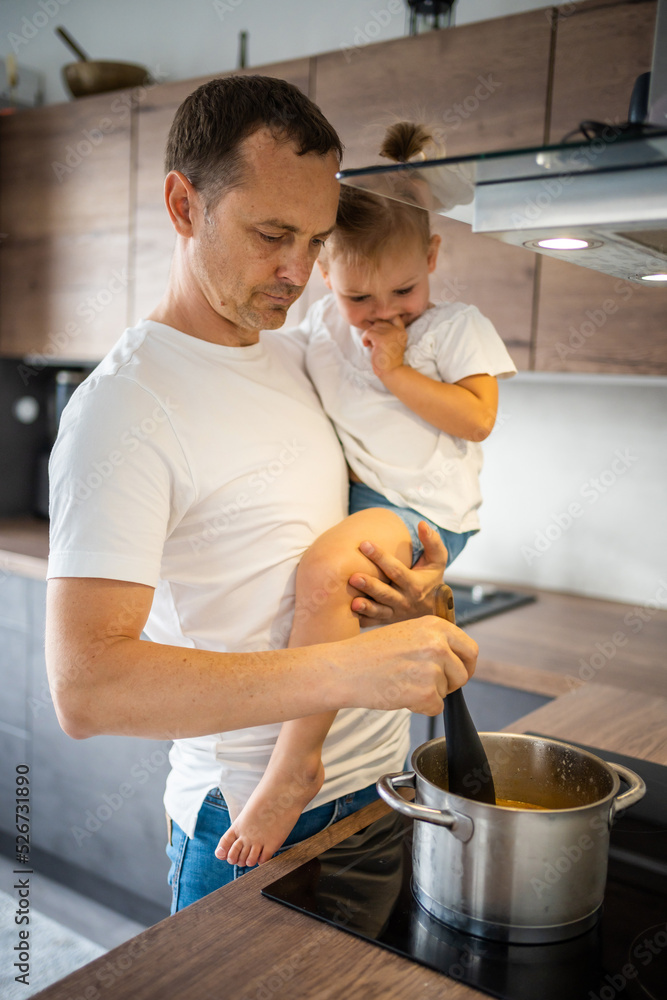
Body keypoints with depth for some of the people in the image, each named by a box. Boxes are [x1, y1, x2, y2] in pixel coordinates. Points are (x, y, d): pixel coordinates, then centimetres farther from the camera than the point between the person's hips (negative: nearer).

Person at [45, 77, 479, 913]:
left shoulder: (298, 359, 5)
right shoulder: (123, 405, -20)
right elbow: (85, 687, -29)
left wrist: (409, 585, -4)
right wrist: (349, 668, -36)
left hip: (380, 778, 7)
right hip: (251, 823, -7)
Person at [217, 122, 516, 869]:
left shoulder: (459, 327, 0)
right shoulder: (321, 323, 11)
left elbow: (477, 418, -11)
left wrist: (398, 371, -15)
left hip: (421, 508, -7)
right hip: (345, 493, 8)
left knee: (325, 569, -34)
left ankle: (296, 764, -24)